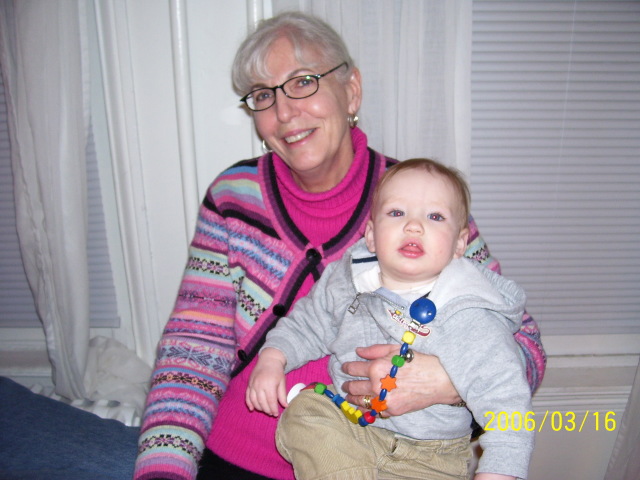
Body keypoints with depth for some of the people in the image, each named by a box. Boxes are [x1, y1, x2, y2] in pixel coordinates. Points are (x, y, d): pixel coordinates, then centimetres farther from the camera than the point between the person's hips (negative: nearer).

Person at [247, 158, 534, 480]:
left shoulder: (470, 319, -20)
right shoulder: (345, 282, -5)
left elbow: (507, 409, -22)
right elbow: (306, 324, 12)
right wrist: (271, 360, -3)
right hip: (344, 428, 3)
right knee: (305, 409, -22)